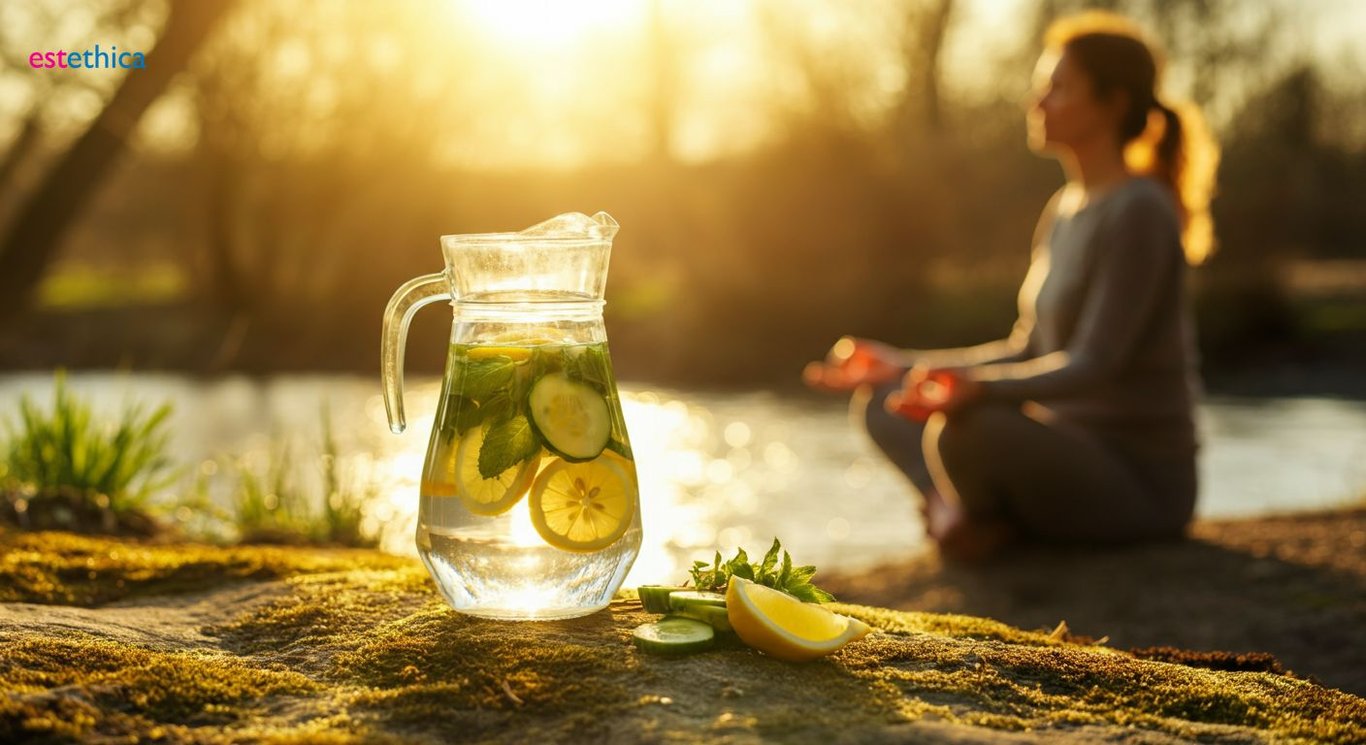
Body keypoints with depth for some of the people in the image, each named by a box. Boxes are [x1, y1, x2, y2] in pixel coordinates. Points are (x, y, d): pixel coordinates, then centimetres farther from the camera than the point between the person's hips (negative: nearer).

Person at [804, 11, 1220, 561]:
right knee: (879, 403, 8)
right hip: (1072, 453, 9)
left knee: (965, 428, -35)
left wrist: (977, 387, -40)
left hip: (1138, 484, -9)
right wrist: (903, 366, 15)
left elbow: (1095, 364, -24)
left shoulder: (1139, 211, -15)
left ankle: (995, 523, -4)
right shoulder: (1064, 211, 11)